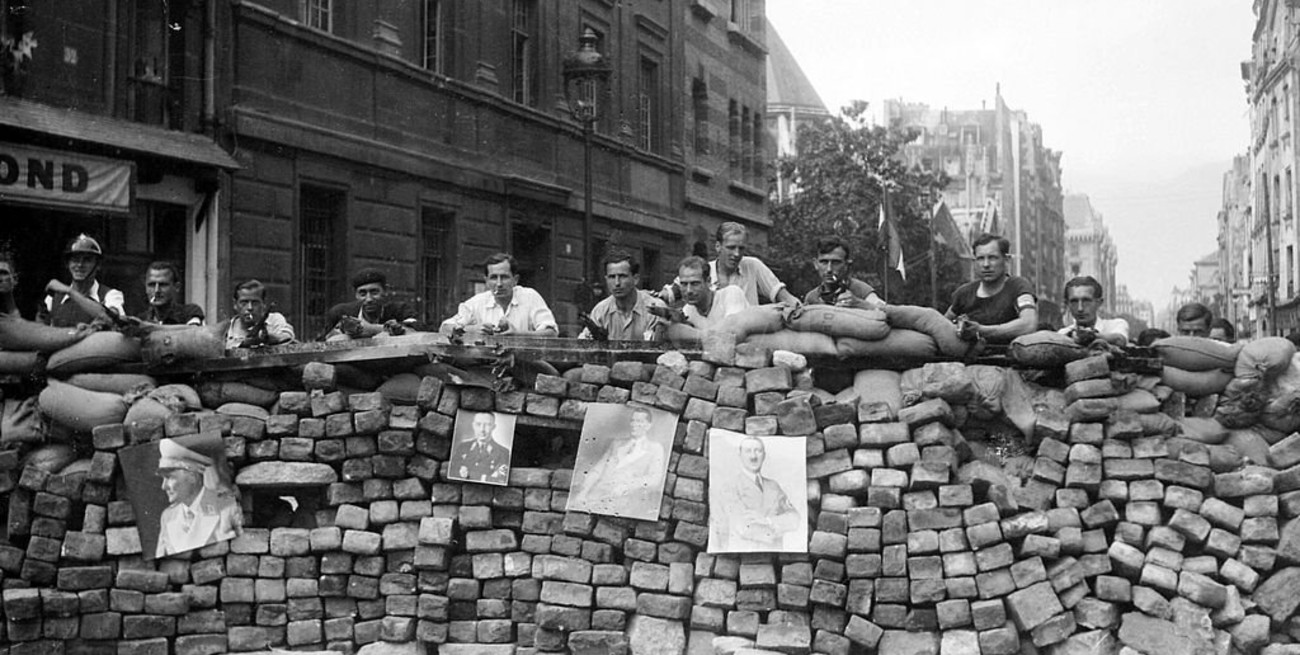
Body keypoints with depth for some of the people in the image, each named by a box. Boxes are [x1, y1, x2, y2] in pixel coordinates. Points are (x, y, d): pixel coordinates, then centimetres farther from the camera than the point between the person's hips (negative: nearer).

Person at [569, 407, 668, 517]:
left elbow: (655, 479, -1)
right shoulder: (616, 444, 27)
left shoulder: (655, 449, 14)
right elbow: (596, 470, 18)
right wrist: (583, 491, -1)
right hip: (597, 494, 4)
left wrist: (626, 485, -17)